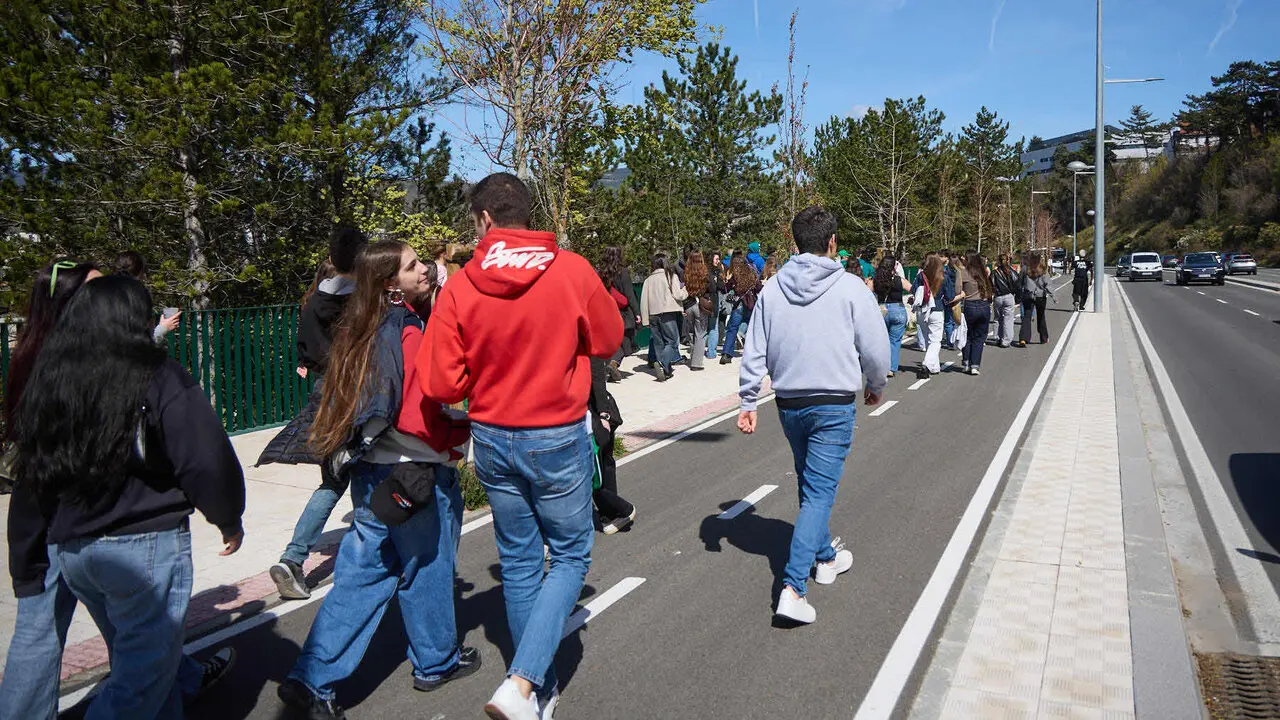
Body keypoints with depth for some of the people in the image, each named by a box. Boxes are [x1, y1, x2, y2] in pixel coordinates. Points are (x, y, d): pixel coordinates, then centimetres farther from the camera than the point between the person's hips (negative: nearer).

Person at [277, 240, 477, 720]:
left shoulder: (361, 331, 6)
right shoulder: (408, 332, -18)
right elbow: (419, 418, -19)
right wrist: (461, 433, -7)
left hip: (370, 470, 7)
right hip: (413, 474, -7)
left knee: (362, 575, 13)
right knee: (424, 568, 12)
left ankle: (312, 680, 14)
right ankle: (436, 663, 31)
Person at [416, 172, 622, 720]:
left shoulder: (460, 286, -9)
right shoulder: (572, 270, -12)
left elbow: (439, 384, -10)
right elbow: (608, 341, 2)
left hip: (492, 439, 3)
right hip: (557, 439, -2)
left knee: (518, 563, 18)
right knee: (569, 556, 13)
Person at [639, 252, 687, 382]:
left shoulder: (648, 279, 10)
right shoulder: (671, 276, -1)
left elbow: (643, 300, 8)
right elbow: (677, 294, -7)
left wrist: (645, 319, 11)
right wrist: (685, 290, 15)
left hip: (652, 314, 4)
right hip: (667, 313, -4)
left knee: (659, 343, 11)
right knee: (672, 341, -2)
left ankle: (666, 370, 14)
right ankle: (663, 364, -25)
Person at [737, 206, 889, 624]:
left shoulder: (772, 289, 1)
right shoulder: (850, 288, -9)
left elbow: (754, 352, 1)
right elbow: (875, 349, -4)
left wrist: (748, 402, 8)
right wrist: (876, 387, 14)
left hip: (789, 405, 4)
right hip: (834, 405, -4)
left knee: (809, 484, 22)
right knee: (819, 492, -2)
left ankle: (826, 557, 40)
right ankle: (793, 587, -11)